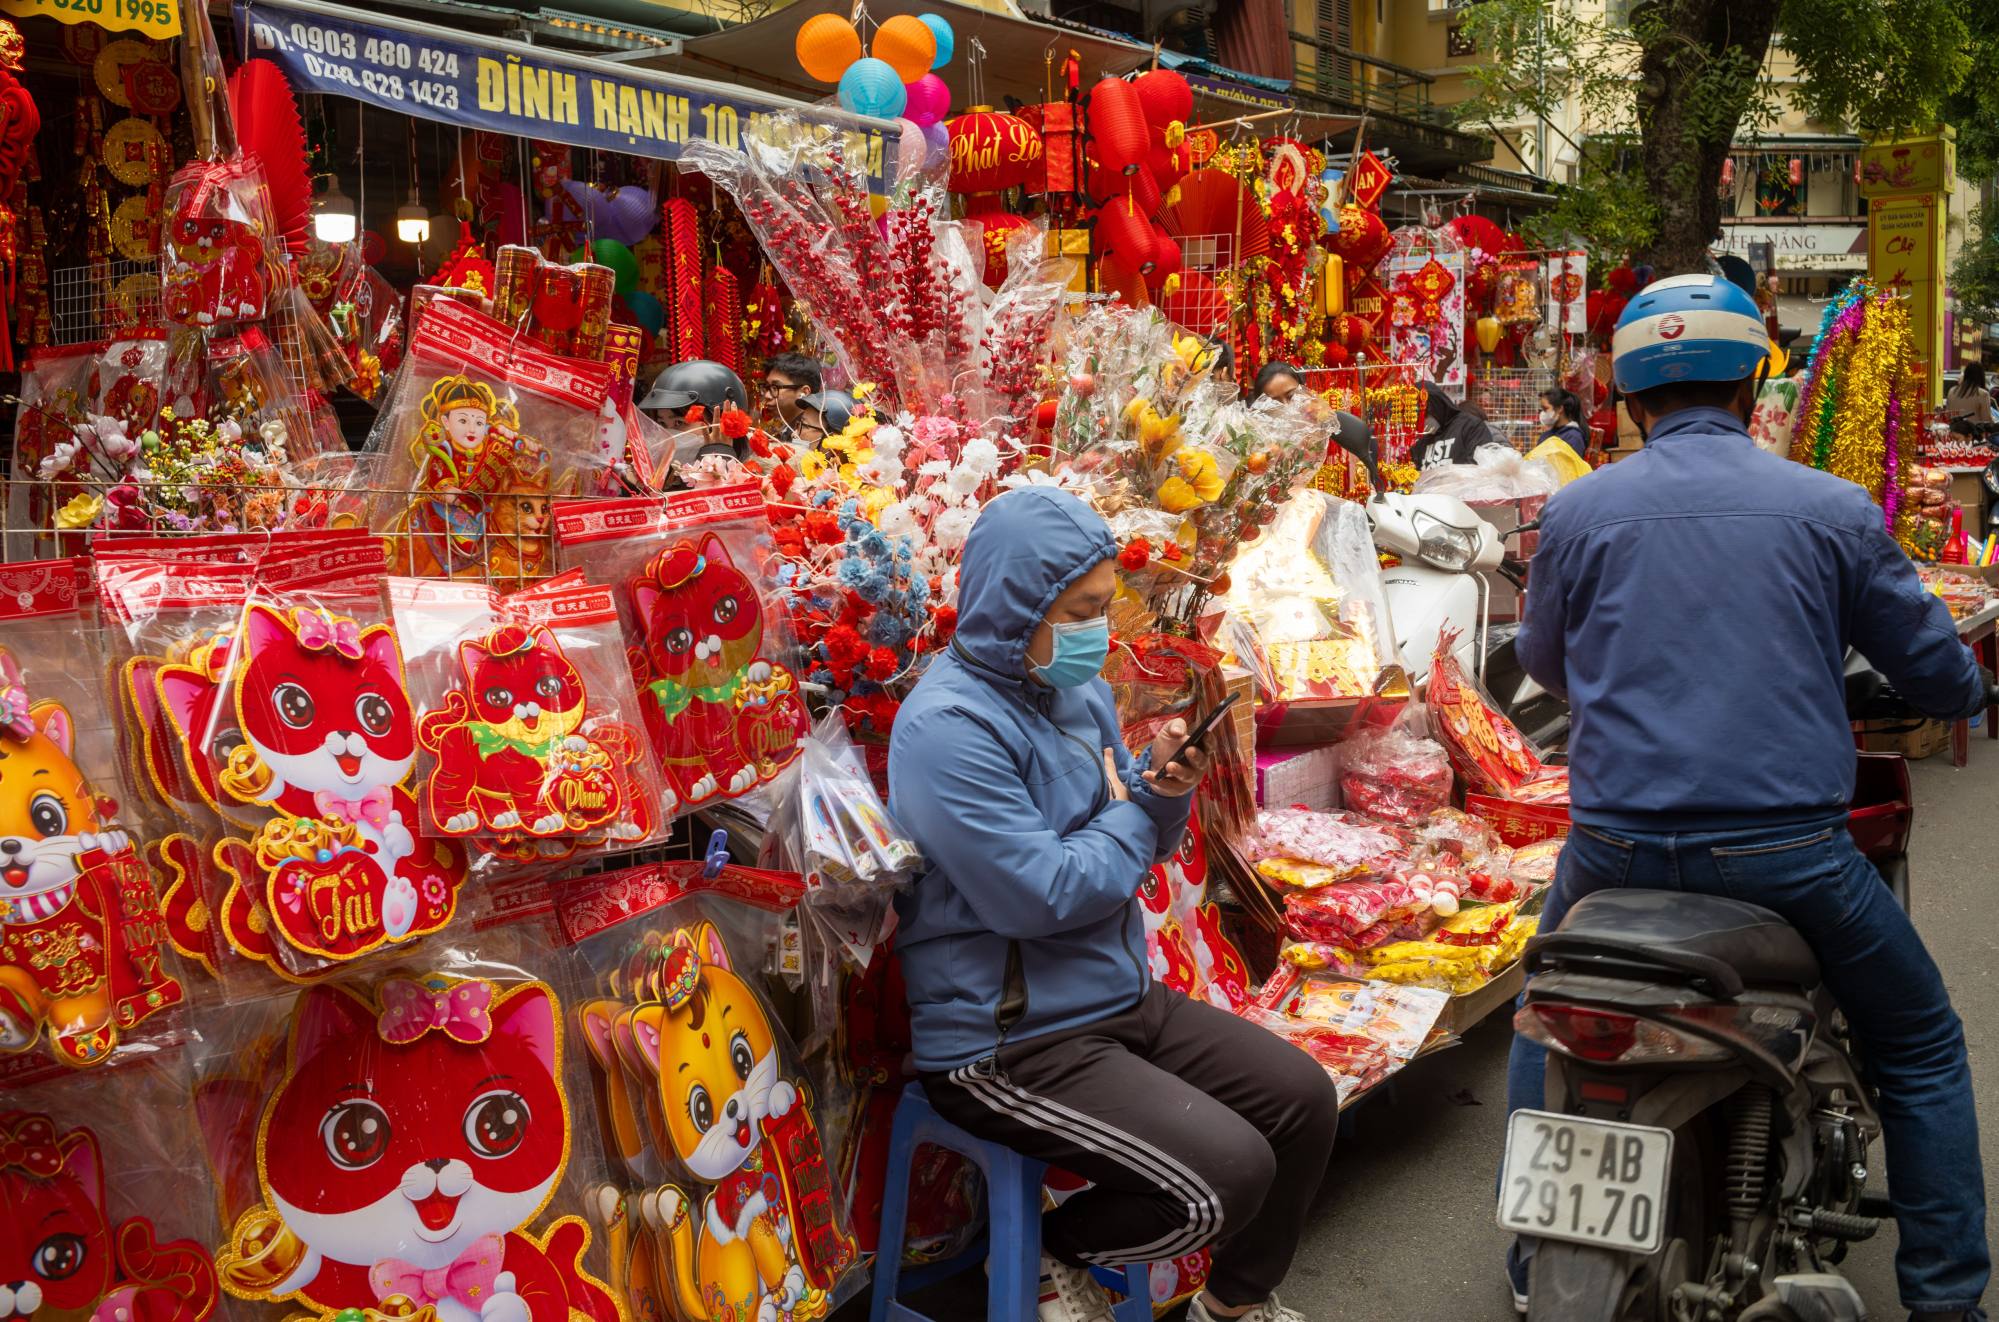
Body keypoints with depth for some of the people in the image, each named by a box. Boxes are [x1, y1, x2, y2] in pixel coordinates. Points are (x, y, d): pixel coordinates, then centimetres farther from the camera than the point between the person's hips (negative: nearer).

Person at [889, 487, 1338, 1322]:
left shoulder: (1079, 692, 6)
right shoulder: (947, 726, -22)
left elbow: (1137, 841, 14)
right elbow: (1043, 897, -26)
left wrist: (1164, 788, -9)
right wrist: (1132, 817, -8)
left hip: (1122, 996, 9)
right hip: (1008, 1043, -9)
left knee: (1304, 1101, 7)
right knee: (1229, 1175, -19)